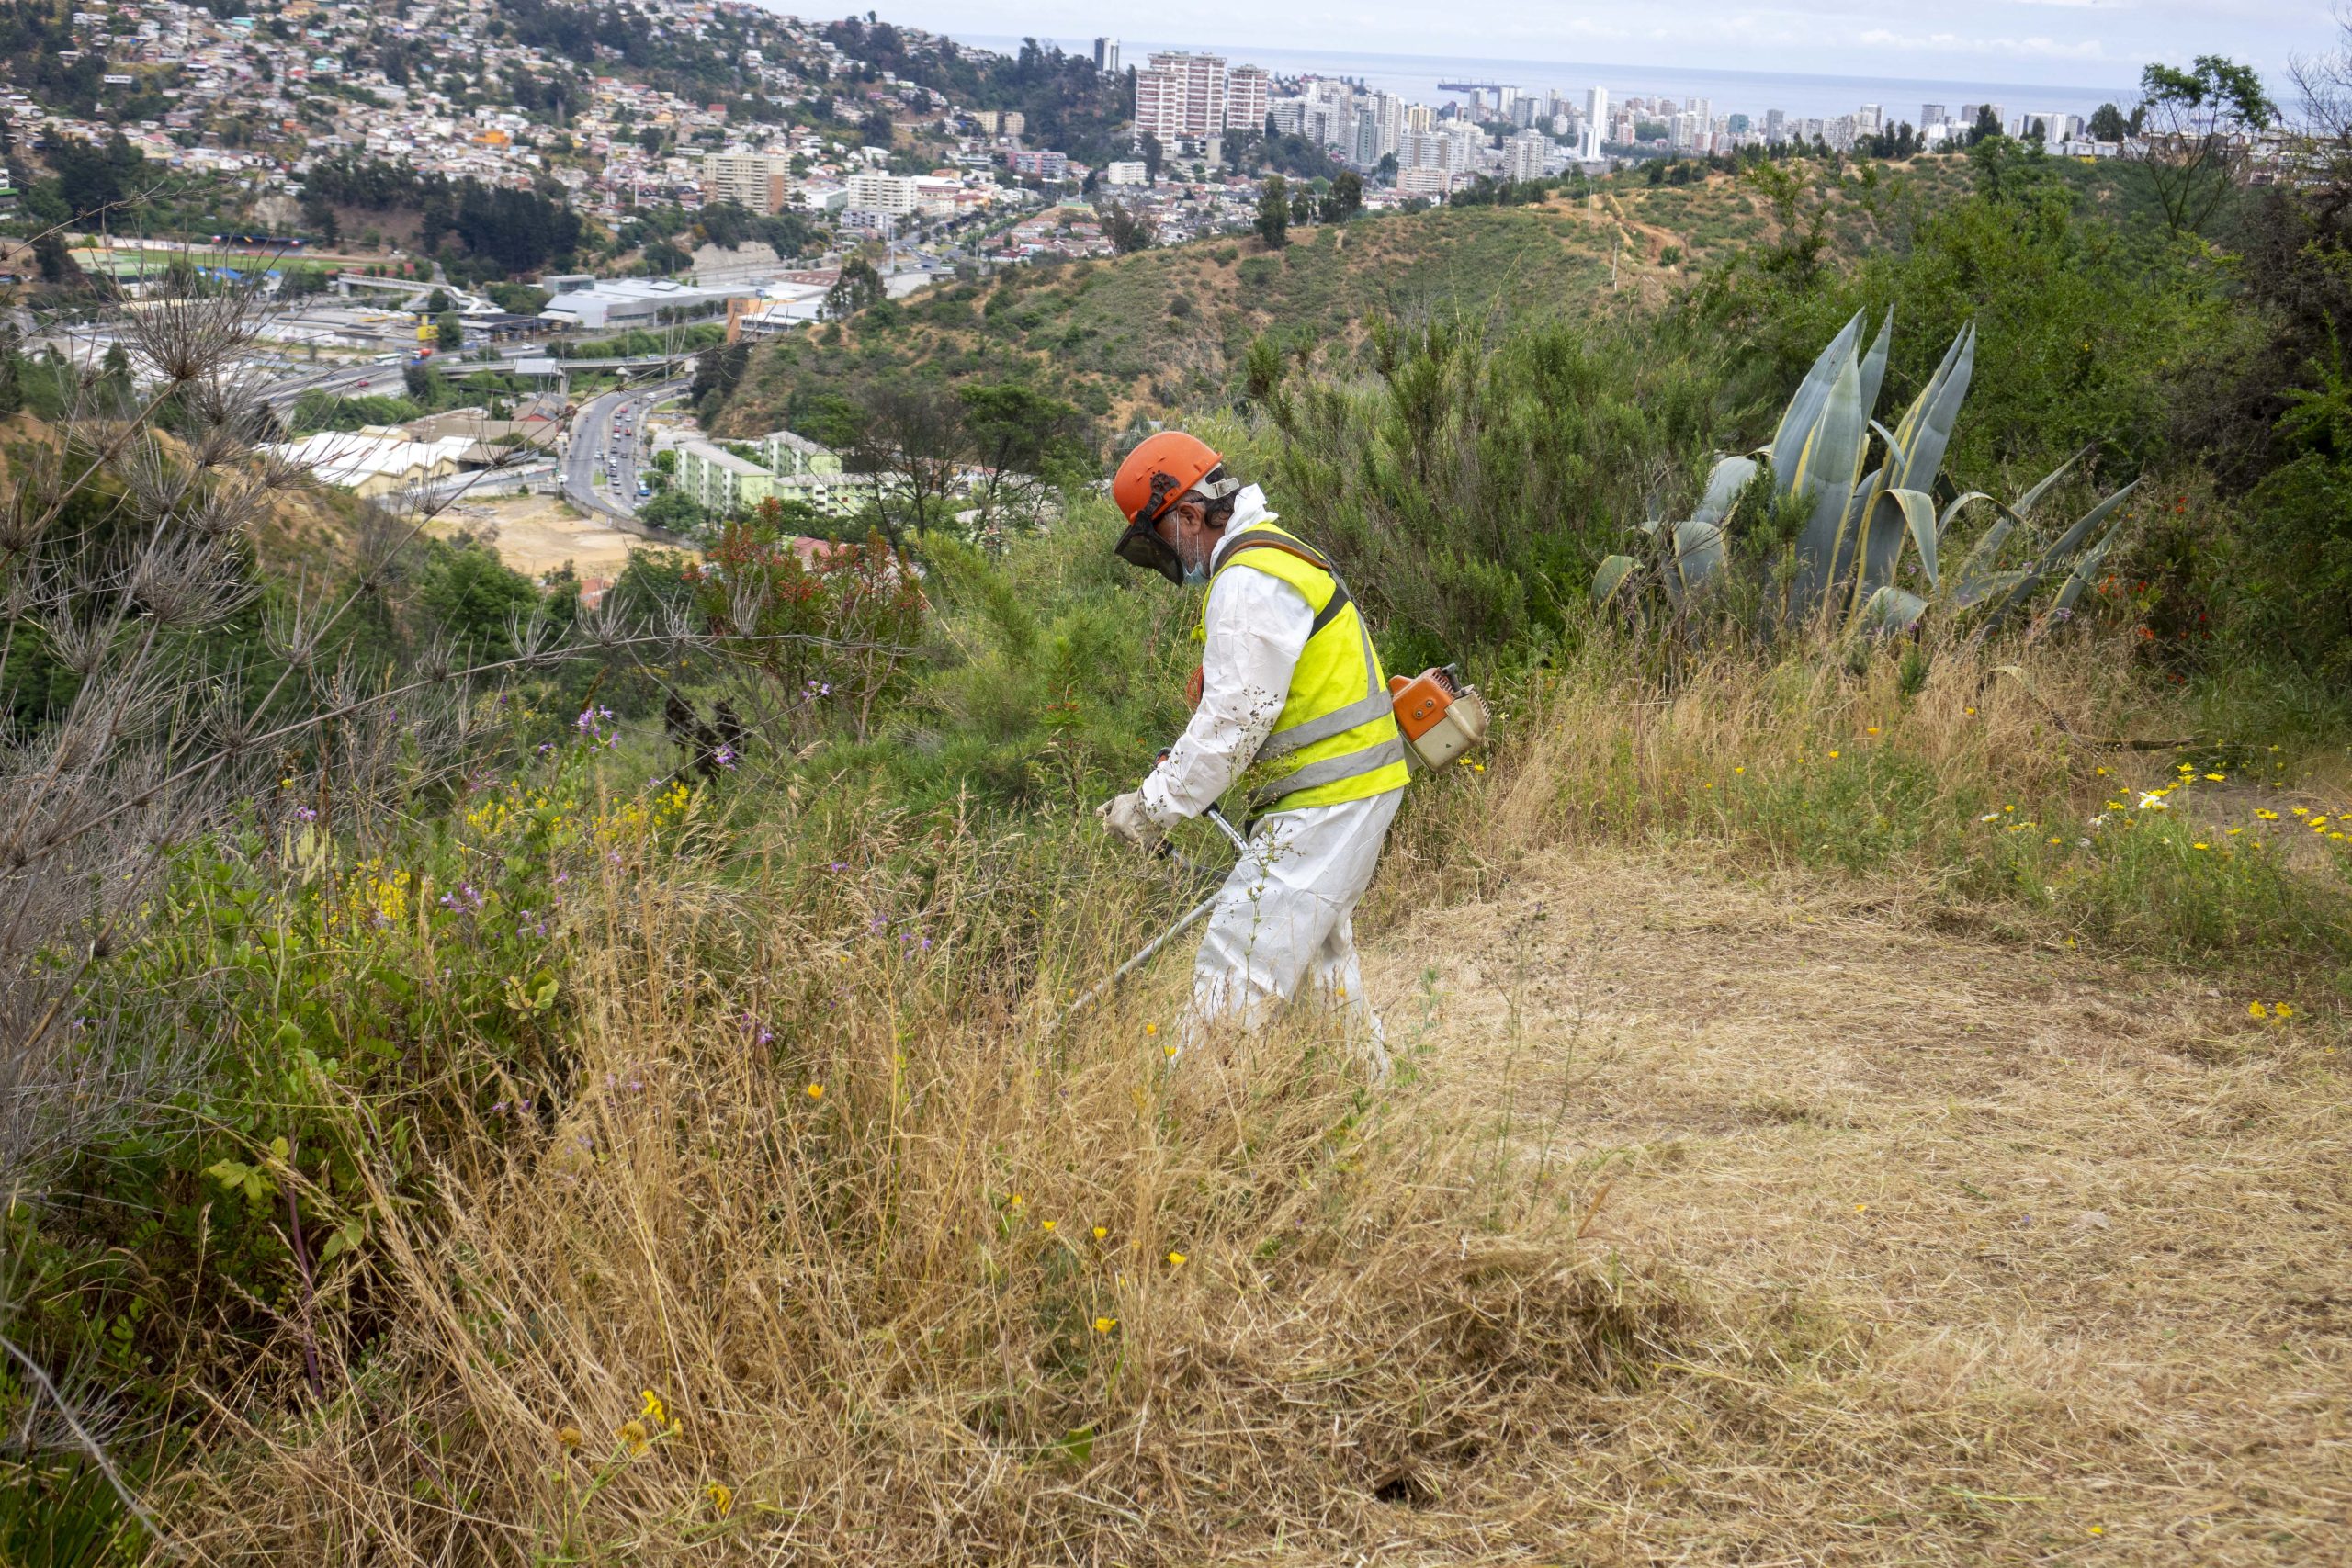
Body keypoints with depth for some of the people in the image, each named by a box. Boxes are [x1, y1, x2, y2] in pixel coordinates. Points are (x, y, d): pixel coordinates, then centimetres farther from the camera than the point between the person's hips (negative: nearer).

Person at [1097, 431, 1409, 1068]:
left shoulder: (1249, 583, -17)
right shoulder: (1274, 556, 17)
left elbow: (1234, 720, -21)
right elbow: (1243, 708, 20)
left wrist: (1155, 807, -14)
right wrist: (1181, 771, 11)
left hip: (1327, 801, -11)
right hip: (1353, 790, 11)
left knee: (1240, 966, -13)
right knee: (1319, 957, 23)